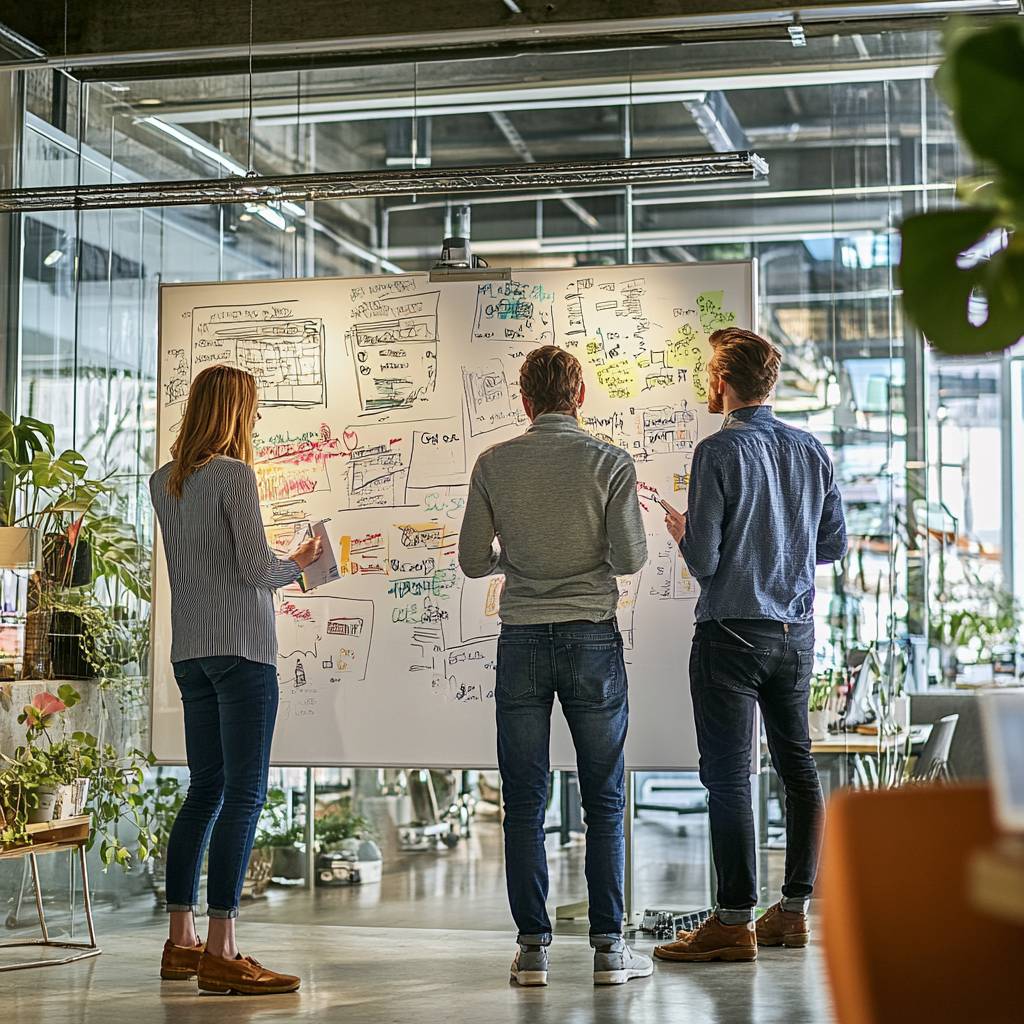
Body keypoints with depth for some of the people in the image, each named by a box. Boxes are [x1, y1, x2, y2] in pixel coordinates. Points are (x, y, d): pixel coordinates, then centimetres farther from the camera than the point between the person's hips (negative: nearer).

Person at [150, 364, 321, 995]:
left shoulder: (165, 482, 13)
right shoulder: (234, 474, -10)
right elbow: (255, 568, -14)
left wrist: (285, 568, 24)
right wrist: (298, 565, 6)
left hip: (190, 651, 8)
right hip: (240, 647, -8)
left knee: (206, 790, 14)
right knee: (244, 794, -8)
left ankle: (182, 942, 17)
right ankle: (221, 954, -11)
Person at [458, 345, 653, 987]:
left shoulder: (494, 465, 1)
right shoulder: (610, 463, -3)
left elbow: (473, 561, 2)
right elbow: (630, 559, -7)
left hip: (522, 640, 1)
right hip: (592, 638, -1)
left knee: (525, 802, 6)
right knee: (605, 801, 6)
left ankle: (533, 948, 6)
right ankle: (609, 946, 6)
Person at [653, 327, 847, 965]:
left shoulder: (720, 452, -13)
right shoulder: (813, 451, 5)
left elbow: (703, 561, -15)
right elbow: (835, 544, 12)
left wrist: (680, 531, 5)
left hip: (733, 634, -6)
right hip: (797, 631, 6)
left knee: (729, 775, -2)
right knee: (799, 767, 13)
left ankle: (735, 923, -1)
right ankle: (794, 911, 19)